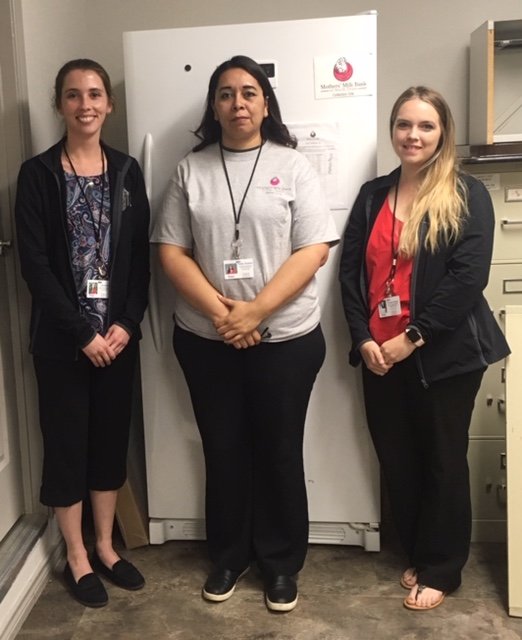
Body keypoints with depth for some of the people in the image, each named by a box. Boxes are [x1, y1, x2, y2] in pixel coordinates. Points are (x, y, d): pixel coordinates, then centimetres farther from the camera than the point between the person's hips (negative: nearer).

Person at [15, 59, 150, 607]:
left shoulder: (126, 171, 6)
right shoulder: (38, 174, -4)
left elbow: (141, 256, 3)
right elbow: (34, 263, -10)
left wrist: (127, 323, -9)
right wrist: (81, 332, -14)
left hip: (118, 333, 3)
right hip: (62, 337, -3)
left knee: (111, 438, 12)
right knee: (67, 441, 6)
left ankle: (105, 547, 30)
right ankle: (76, 558, 24)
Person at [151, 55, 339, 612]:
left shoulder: (292, 165, -1)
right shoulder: (190, 169, 4)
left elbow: (313, 251, -8)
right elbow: (171, 252, 0)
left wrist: (255, 311, -17)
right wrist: (219, 311, -13)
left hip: (285, 337, -1)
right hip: (205, 338, 2)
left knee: (279, 451, 9)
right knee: (223, 450, 13)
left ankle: (282, 562, 28)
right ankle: (228, 555, 33)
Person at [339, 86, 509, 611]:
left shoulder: (467, 196, -4)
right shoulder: (372, 195, 10)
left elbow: (468, 277, -14)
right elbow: (350, 271, 5)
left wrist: (412, 336, -16)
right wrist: (363, 338, -6)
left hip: (444, 354, -4)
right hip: (379, 355, 4)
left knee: (443, 461, 8)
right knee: (396, 460, 12)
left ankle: (440, 570, 25)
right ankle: (416, 555, 33)